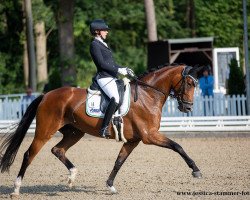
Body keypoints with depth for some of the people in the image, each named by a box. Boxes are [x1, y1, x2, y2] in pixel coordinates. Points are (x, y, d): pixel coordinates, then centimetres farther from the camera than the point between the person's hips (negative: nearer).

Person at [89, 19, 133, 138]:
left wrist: (124, 69, 10)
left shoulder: (103, 44, 23)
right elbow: (101, 63, -15)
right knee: (116, 98, -30)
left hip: (112, 77, 11)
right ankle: (104, 128, -31)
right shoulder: (95, 44, -6)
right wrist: (118, 70, -15)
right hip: (104, 77, -11)